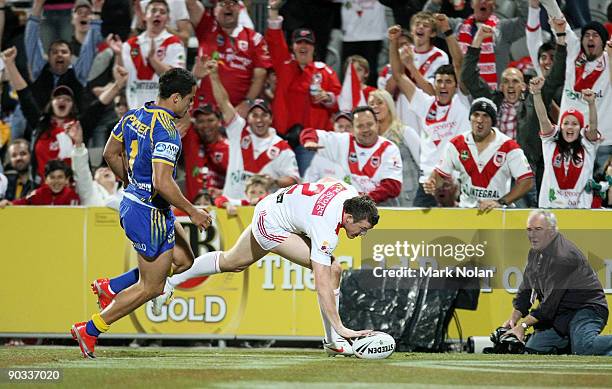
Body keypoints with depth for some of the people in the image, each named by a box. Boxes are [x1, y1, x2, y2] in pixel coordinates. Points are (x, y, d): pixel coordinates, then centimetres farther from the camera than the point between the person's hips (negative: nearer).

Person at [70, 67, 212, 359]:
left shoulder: (134, 116, 4)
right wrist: (192, 212, -19)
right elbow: (162, 183, -30)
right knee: (151, 288, 2)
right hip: (151, 212, -10)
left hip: (132, 201, 10)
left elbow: (110, 153, 16)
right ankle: (90, 331, 7)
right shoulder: (166, 131, -24)